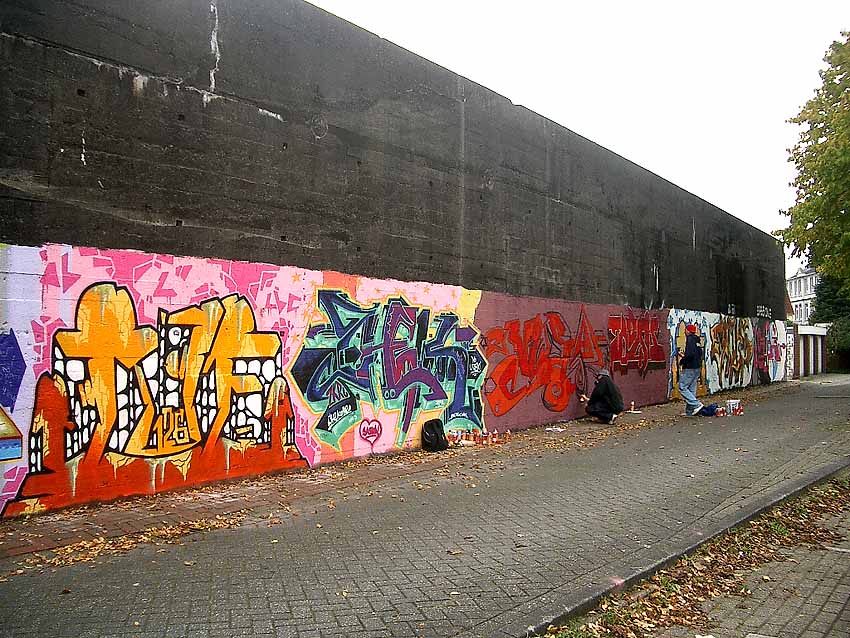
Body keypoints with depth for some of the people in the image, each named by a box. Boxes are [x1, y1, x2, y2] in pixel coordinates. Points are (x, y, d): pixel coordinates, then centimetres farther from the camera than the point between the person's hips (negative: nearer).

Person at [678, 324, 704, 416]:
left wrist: (681, 361, -10)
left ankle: (697, 404, -14)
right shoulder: (697, 340, 16)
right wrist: (684, 355, 22)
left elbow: (690, 354, -24)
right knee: (691, 389, 10)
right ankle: (689, 411, 12)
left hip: (690, 368, -9)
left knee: (682, 387, -6)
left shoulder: (690, 339, -12)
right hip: (697, 367, 9)